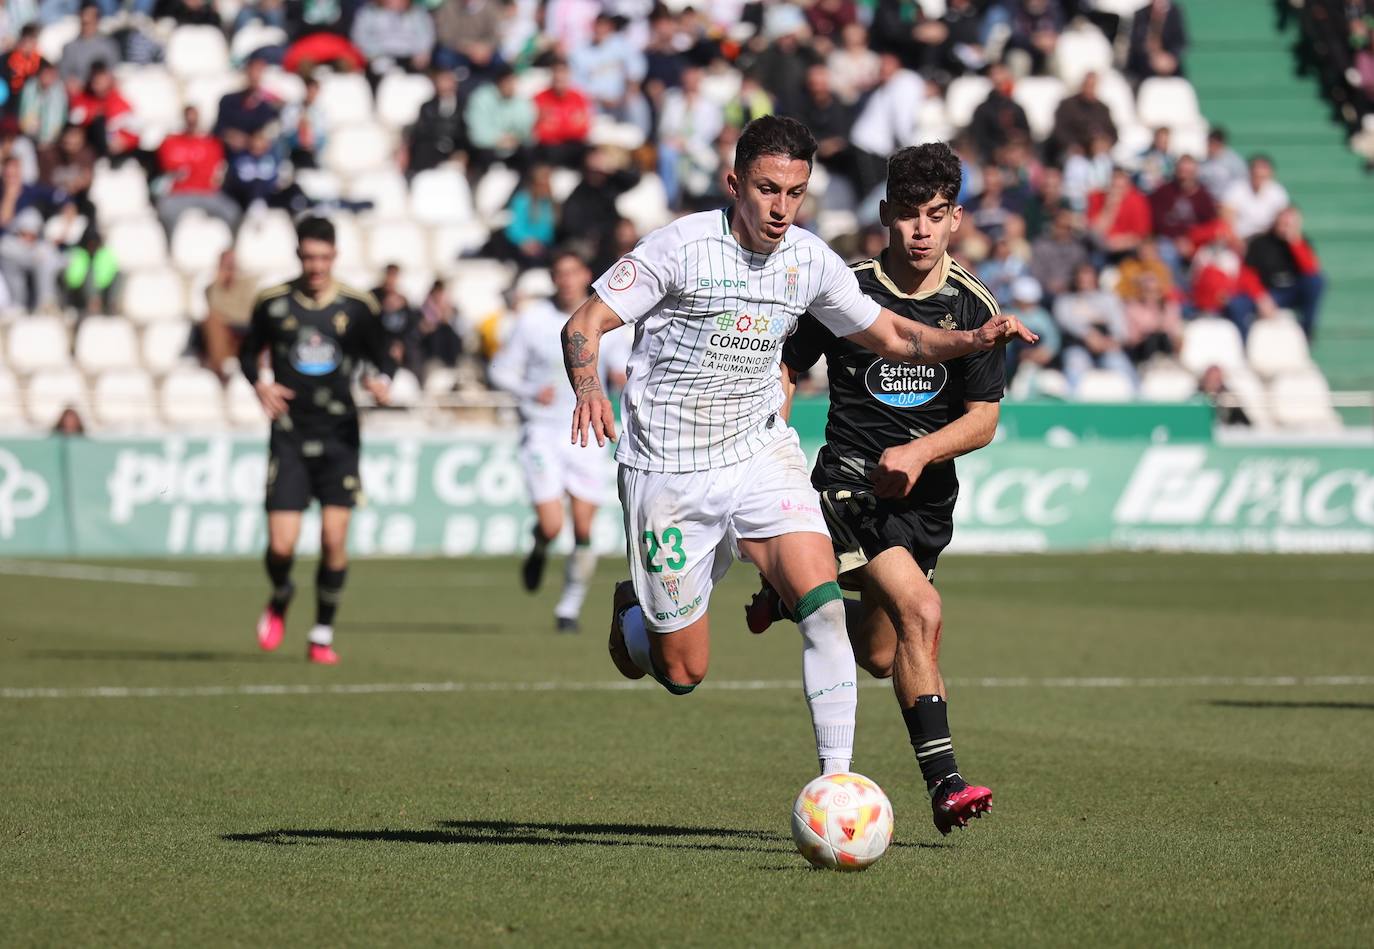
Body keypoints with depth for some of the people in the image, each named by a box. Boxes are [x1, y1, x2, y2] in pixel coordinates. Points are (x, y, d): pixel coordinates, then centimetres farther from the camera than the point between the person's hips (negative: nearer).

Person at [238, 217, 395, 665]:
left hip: (339, 437, 0)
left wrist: (383, 381, -13)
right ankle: (279, 601, 27)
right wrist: (259, 384, -6)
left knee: (334, 539, -7)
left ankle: (323, 635, 10)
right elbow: (248, 353, 15)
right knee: (281, 544, -8)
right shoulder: (272, 303, 2)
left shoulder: (357, 306, 1)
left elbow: (382, 356, 10)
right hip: (289, 437, 0)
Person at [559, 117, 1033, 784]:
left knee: (823, 600, -21)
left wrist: (974, 339, -6)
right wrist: (588, 390, -34)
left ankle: (836, 780, -17)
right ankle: (632, 610, 38)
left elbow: (891, 336, 12)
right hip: (668, 471, -3)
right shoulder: (685, 246, -14)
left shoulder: (811, 260, 0)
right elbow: (584, 323, -13)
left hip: (761, 454, 3)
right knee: (683, 674, 2)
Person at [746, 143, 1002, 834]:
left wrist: (918, 453, -17)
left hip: (923, 493, 4)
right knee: (920, 610, -26)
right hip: (848, 478, -4)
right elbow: (784, 370, 5)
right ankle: (943, 783, -26)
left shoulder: (973, 306, -3)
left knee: (878, 657, 12)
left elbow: (982, 420, 0)